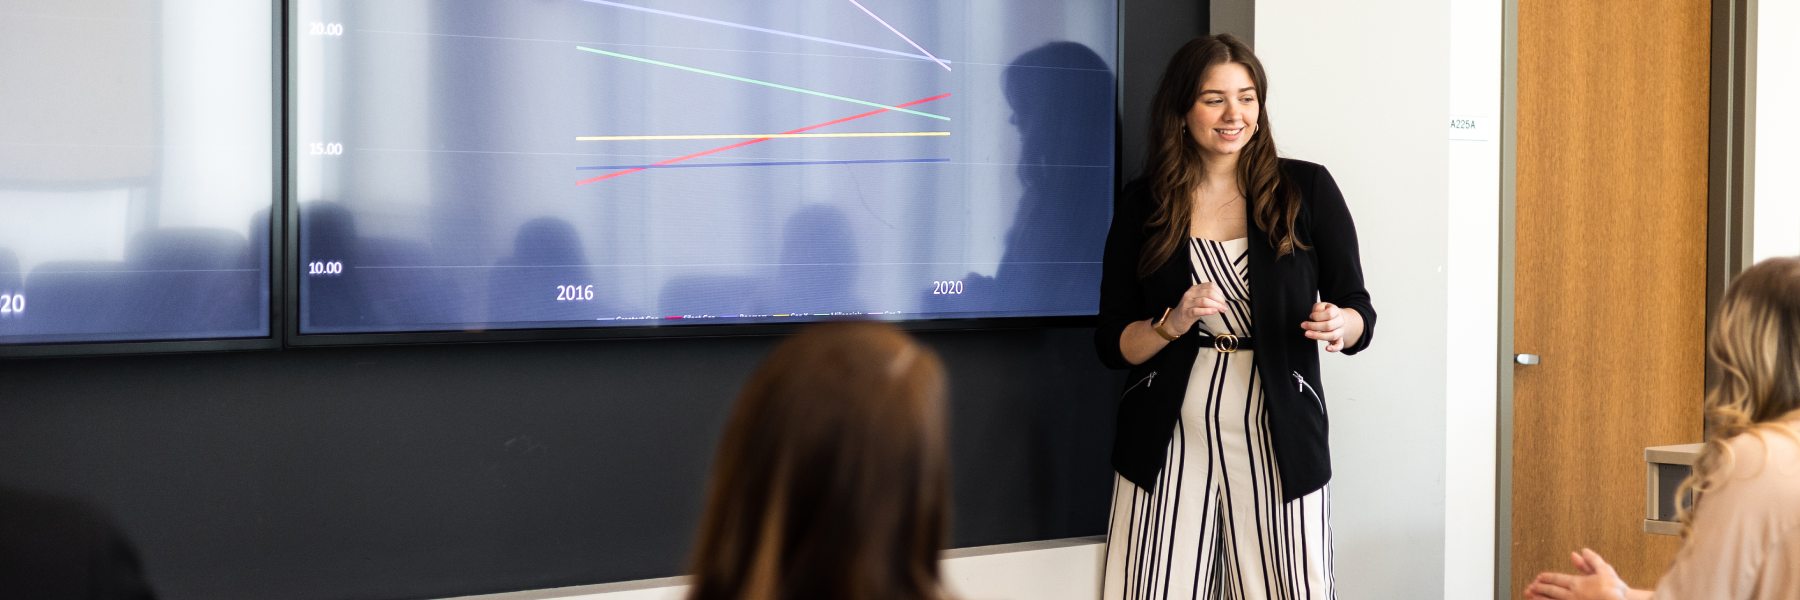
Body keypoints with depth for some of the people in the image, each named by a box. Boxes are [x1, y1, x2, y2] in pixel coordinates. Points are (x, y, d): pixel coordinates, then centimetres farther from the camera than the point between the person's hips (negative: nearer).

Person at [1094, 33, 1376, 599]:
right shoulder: (1143, 203, 4)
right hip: (1169, 441, 0)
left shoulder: (1307, 189, 2)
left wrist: (1338, 325, -17)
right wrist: (1174, 324, -14)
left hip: (1278, 438, 0)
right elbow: (1110, 342, 5)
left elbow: (1360, 312, 5)